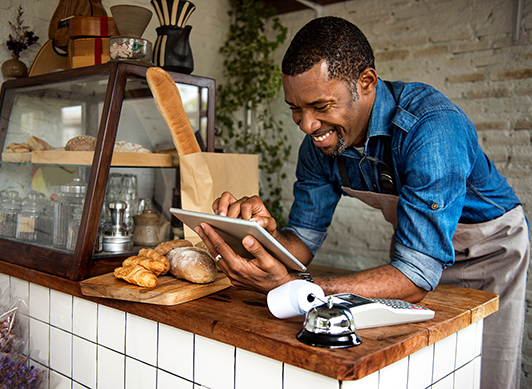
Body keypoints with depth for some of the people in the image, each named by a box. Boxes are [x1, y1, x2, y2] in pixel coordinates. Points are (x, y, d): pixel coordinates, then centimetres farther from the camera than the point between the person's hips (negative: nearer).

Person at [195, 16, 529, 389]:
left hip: (490, 245, -4)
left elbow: (416, 276, -43)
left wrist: (290, 288, -54)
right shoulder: (319, 143, -18)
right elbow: (304, 239, -13)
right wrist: (267, 234, -37)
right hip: (417, 247, 5)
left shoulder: (433, 127, -39)